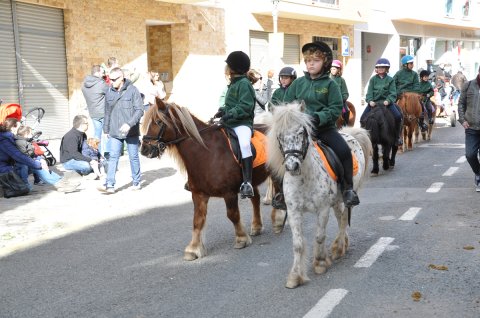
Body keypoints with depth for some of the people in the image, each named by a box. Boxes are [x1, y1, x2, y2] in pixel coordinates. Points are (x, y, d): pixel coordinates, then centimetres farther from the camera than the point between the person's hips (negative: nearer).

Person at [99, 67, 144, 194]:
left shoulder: (132, 90, -9)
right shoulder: (109, 93, 6)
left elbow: (139, 110, -14)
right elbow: (107, 113, 14)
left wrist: (129, 124, -25)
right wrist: (106, 129, 16)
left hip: (131, 132, -3)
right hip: (115, 132, 3)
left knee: (133, 157, 9)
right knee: (113, 157, -4)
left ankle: (136, 182, 23)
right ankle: (110, 185, -6)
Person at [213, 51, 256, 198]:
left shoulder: (244, 84, -9)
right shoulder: (233, 84, 20)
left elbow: (245, 107, -19)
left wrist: (229, 114, -26)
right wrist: (223, 110, 9)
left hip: (242, 123, -10)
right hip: (229, 124, 10)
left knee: (244, 144, -36)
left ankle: (247, 182, -40)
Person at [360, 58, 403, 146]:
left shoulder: (390, 79, 5)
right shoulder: (373, 79, 9)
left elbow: (392, 93, -3)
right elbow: (369, 92, 2)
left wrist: (388, 100, -21)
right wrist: (370, 101, -16)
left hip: (386, 101, -1)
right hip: (374, 102, 2)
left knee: (398, 116, -21)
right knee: (363, 118, -13)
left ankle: (397, 136, -3)